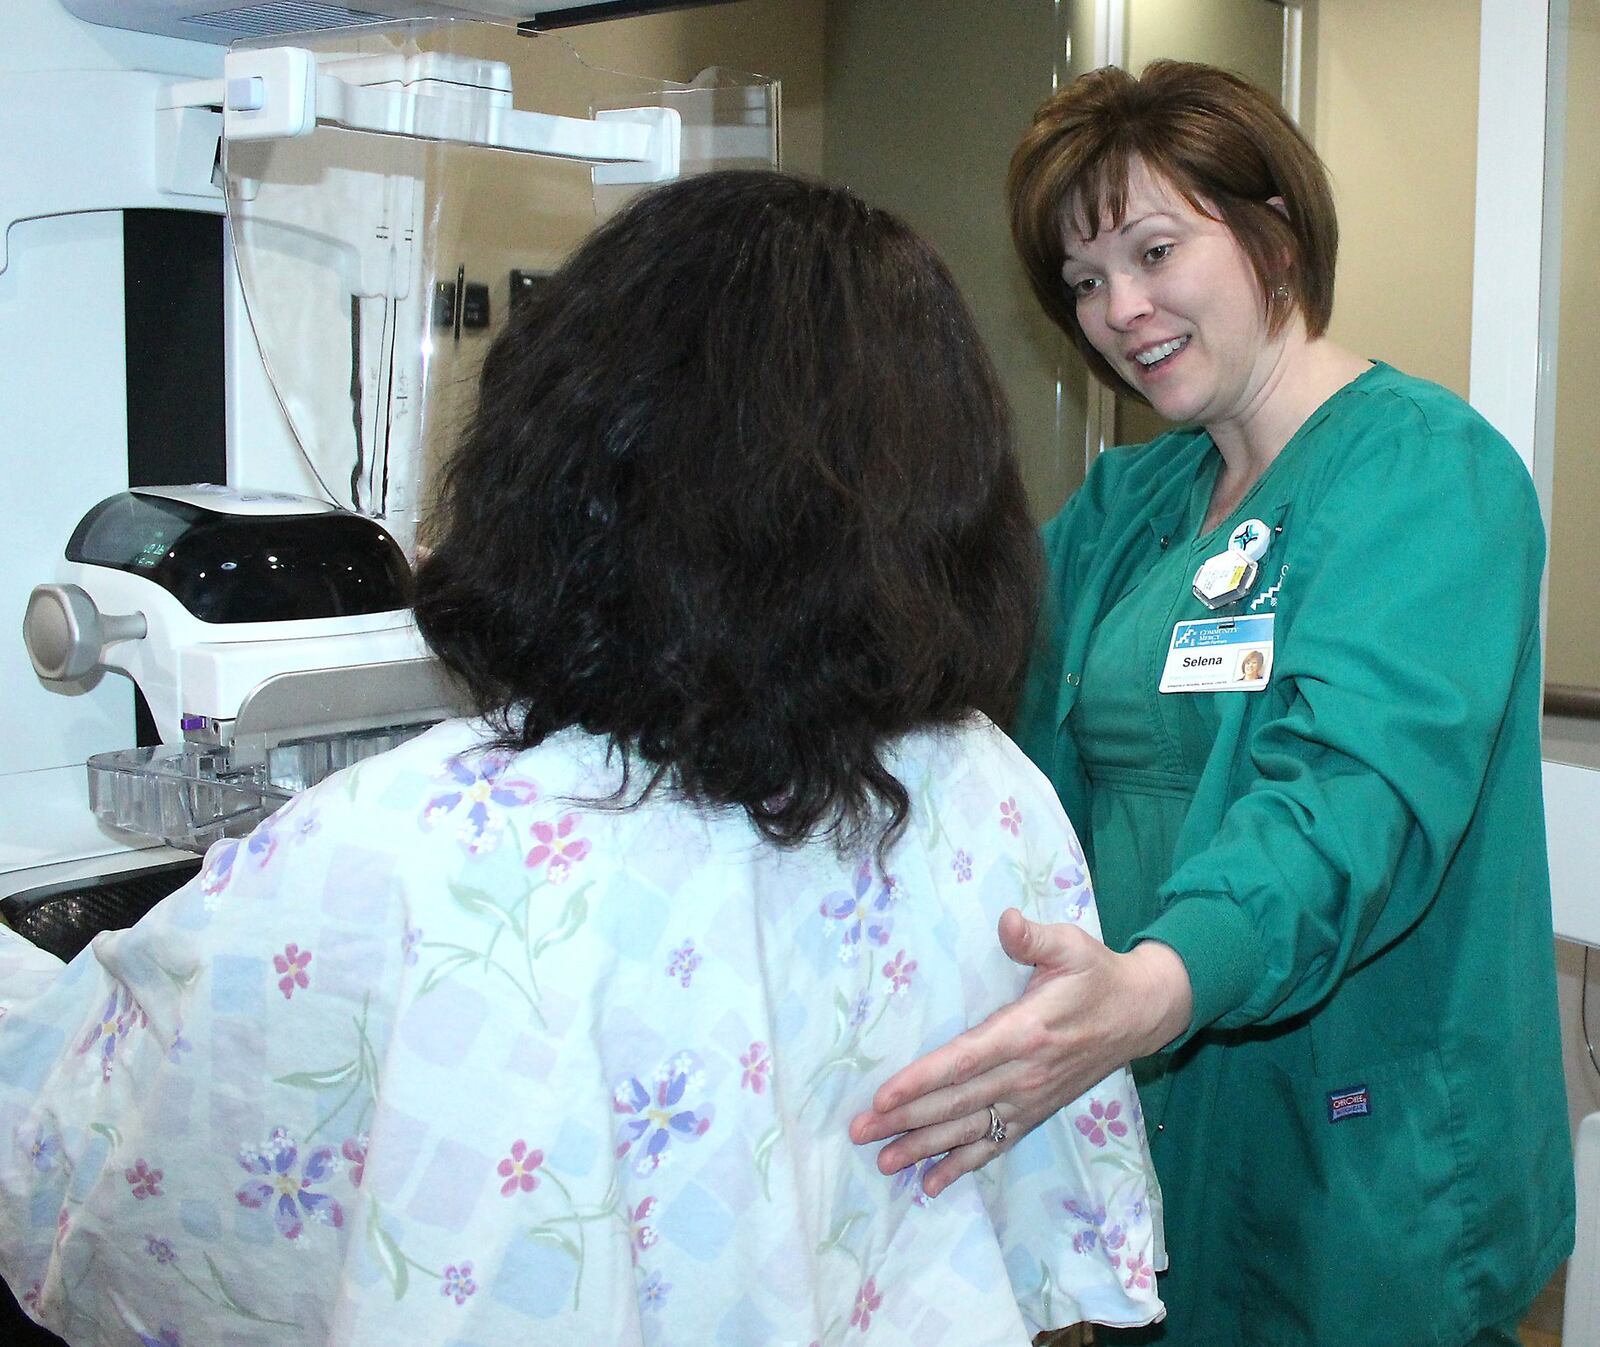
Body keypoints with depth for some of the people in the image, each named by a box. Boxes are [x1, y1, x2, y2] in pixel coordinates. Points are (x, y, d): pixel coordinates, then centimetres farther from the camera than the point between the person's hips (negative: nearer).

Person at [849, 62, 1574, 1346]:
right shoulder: (1124, 502, 10)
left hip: (1356, 1170, -6)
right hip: (1137, 1121, 7)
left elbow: (1355, 792, -30)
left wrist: (1151, 992, -47)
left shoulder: (1428, 467, -14)